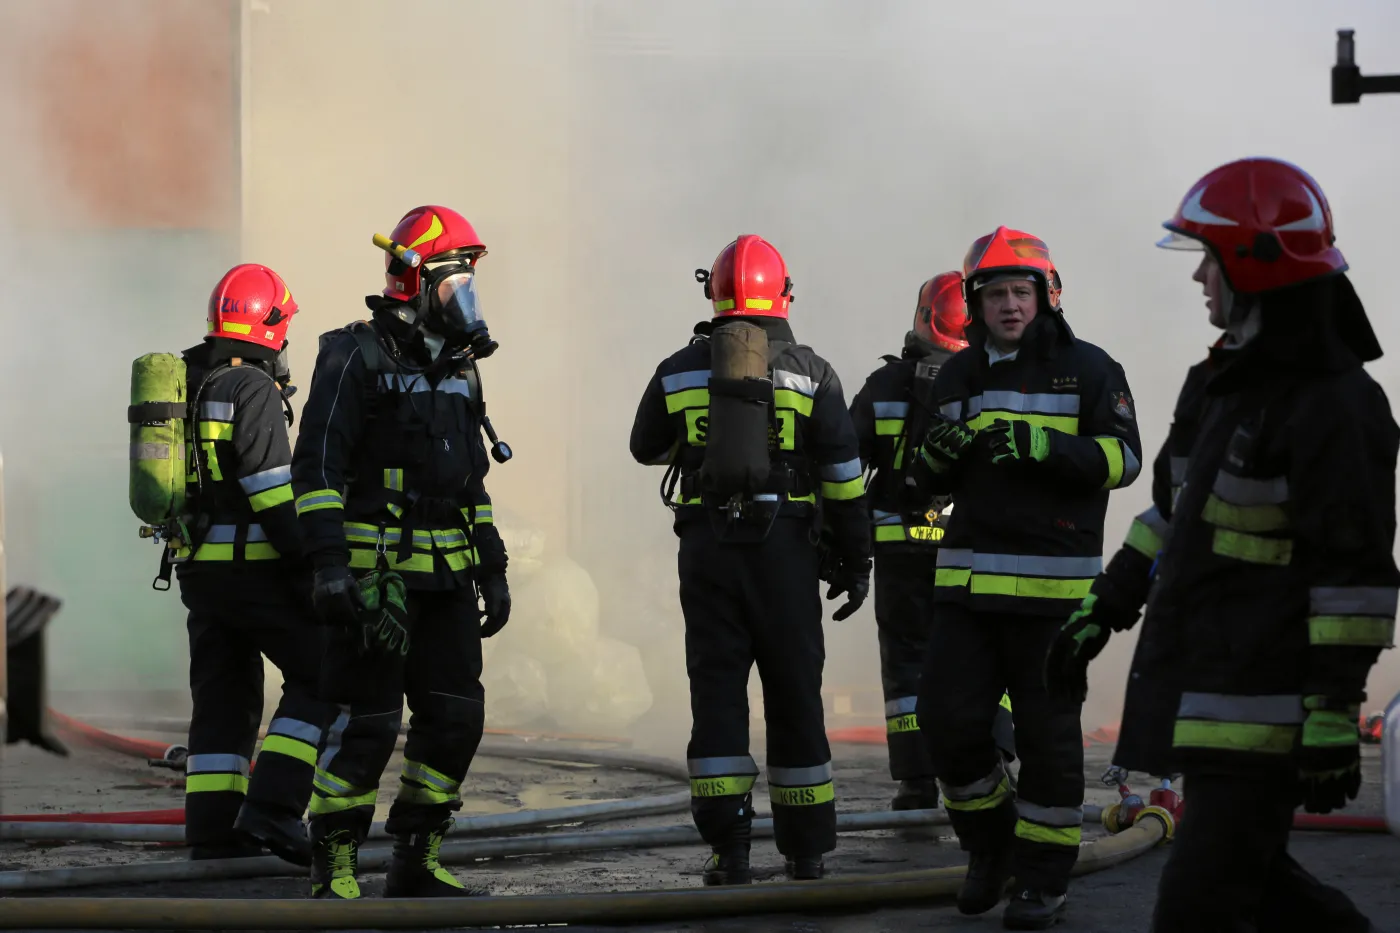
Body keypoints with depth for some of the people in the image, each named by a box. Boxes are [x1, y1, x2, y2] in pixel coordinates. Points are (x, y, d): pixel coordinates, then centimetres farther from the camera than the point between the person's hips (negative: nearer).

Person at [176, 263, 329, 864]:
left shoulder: (188, 386, 13)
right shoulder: (254, 389, -13)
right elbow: (270, 486, -19)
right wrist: (307, 564, -17)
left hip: (198, 565, 8)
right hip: (255, 566, -8)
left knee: (223, 694, 11)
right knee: (320, 677, 0)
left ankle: (214, 831, 7)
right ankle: (271, 809, -10)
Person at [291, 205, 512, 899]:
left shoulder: (458, 368, 16)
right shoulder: (358, 358, -8)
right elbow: (318, 464, -13)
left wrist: (493, 570, 18)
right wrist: (329, 565, -21)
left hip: (446, 580, 7)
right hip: (377, 575, -7)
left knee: (456, 718, 4)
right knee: (368, 723, -7)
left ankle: (416, 862, 14)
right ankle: (334, 870, 2)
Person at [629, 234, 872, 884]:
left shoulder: (679, 371, 4)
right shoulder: (810, 373, 1)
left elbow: (647, 448, 20)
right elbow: (844, 476, 0)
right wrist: (856, 561, 6)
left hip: (706, 547, 0)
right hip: (785, 549, 0)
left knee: (717, 692, 2)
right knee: (794, 696, 9)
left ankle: (729, 848, -8)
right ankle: (806, 850, 15)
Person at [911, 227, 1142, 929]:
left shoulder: (1087, 370, -2)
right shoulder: (957, 377, 13)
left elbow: (1121, 458, -12)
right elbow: (932, 480, 19)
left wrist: (1039, 444, -24)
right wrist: (939, 452, -6)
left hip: (1052, 582, -4)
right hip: (969, 580, 4)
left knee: (1047, 732, 0)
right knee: (948, 719, -2)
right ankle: (991, 845, 20)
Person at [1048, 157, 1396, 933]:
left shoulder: (1334, 404, -16)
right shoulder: (1241, 386, 15)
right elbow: (1186, 513, 25)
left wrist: (1335, 714, -22)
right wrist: (1104, 610, 25)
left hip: (1265, 714, -10)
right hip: (1208, 700, 10)